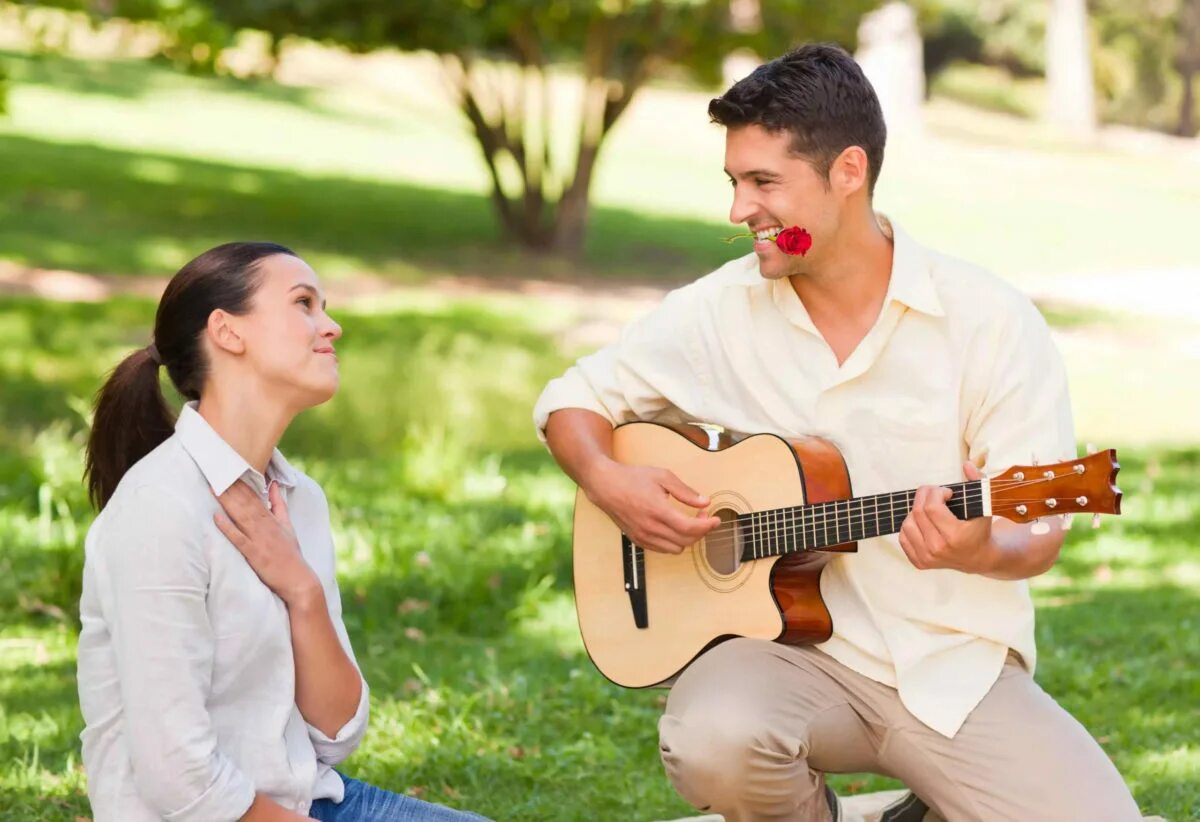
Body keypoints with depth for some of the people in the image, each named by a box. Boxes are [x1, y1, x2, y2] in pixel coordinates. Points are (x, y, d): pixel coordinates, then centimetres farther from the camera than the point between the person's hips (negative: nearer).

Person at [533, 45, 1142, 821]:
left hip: (956, 663, -1)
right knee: (712, 740, -34)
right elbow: (573, 399, 14)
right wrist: (612, 483, -8)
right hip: (792, 648, 1)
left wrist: (980, 550, -28)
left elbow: (1040, 536, -4)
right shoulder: (717, 312, 1)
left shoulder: (992, 321, -6)